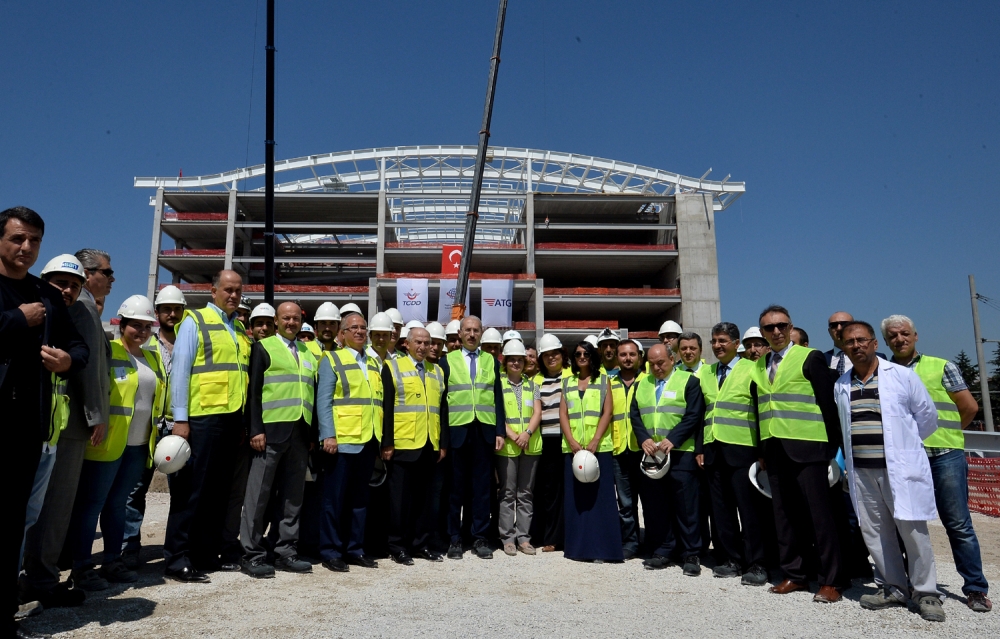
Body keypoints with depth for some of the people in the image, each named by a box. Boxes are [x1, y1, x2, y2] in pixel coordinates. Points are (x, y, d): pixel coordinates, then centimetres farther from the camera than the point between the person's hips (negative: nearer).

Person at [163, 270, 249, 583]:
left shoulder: (239, 329, 17)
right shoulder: (195, 321, -1)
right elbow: (180, 370, -7)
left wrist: (243, 422, 14)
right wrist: (180, 418, -13)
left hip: (231, 420, 6)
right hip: (202, 418, -6)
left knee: (219, 492, 11)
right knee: (192, 489, -2)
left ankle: (208, 554, 21)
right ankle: (177, 560, 7)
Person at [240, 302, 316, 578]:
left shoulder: (308, 352, 18)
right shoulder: (264, 347, 3)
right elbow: (254, 390, -4)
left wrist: (313, 432, 10)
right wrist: (256, 429, -12)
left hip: (301, 433, 5)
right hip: (272, 431, -5)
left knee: (293, 496, 8)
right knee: (260, 494, -1)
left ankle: (286, 552, 16)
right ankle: (253, 555, 7)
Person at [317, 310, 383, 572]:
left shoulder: (373, 364, 17)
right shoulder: (331, 360, 1)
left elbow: (378, 401, 16)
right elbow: (323, 400, -7)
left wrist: (383, 437, 10)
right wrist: (328, 435, -17)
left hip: (369, 440, 6)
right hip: (342, 440, -5)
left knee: (360, 497, 11)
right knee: (335, 497, 1)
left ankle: (355, 548, 20)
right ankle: (331, 551, 11)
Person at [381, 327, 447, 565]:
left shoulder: (437, 371, 15)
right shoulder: (393, 367, 2)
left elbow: (442, 409, 13)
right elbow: (386, 407, -5)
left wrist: (443, 444, 8)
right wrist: (387, 443, -10)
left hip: (430, 446, 4)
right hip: (403, 444, -4)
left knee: (425, 495, 10)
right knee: (401, 496, 3)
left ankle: (421, 543, 21)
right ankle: (398, 545, 14)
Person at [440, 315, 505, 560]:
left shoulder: (492, 361, 11)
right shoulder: (448, 361, 5)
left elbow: (498, 399, 9)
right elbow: (442, 401, 3)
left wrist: (500, 431, 1)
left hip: (485, 431, 2)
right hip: (458, 430, -1)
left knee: (482, 486, 6)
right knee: (456, 486, 6)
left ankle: (480, 538, 16)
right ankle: (455, 539, 16)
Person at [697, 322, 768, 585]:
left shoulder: (750, 369, -2)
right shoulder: (705, 373, 13)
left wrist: (762, 451, -9)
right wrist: (700, 449, 9)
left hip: (741, 449, -5)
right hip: (713, 450, 5)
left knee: (748, 508, -1)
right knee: (721, 509, 9)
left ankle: (756, 564, 9)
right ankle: (731, 560, 19)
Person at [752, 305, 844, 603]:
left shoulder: (810, 358, -3)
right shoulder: (758, 366, 13)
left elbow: (828, 403, -5)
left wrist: (832, 447, -8)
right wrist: (762, 451, 12)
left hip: (806, 448, -5)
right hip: (774, 451, 6)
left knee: (820, 514, -1)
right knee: (784, 515, 11)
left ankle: (830, 581, 8)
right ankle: (794, 574, 22)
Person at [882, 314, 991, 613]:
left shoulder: (941, 367, 4)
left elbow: (970, 407, 4)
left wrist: (945, 434, 8)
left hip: (944, 455, -2)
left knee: (958, 523, 1)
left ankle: (976, 588, 14)